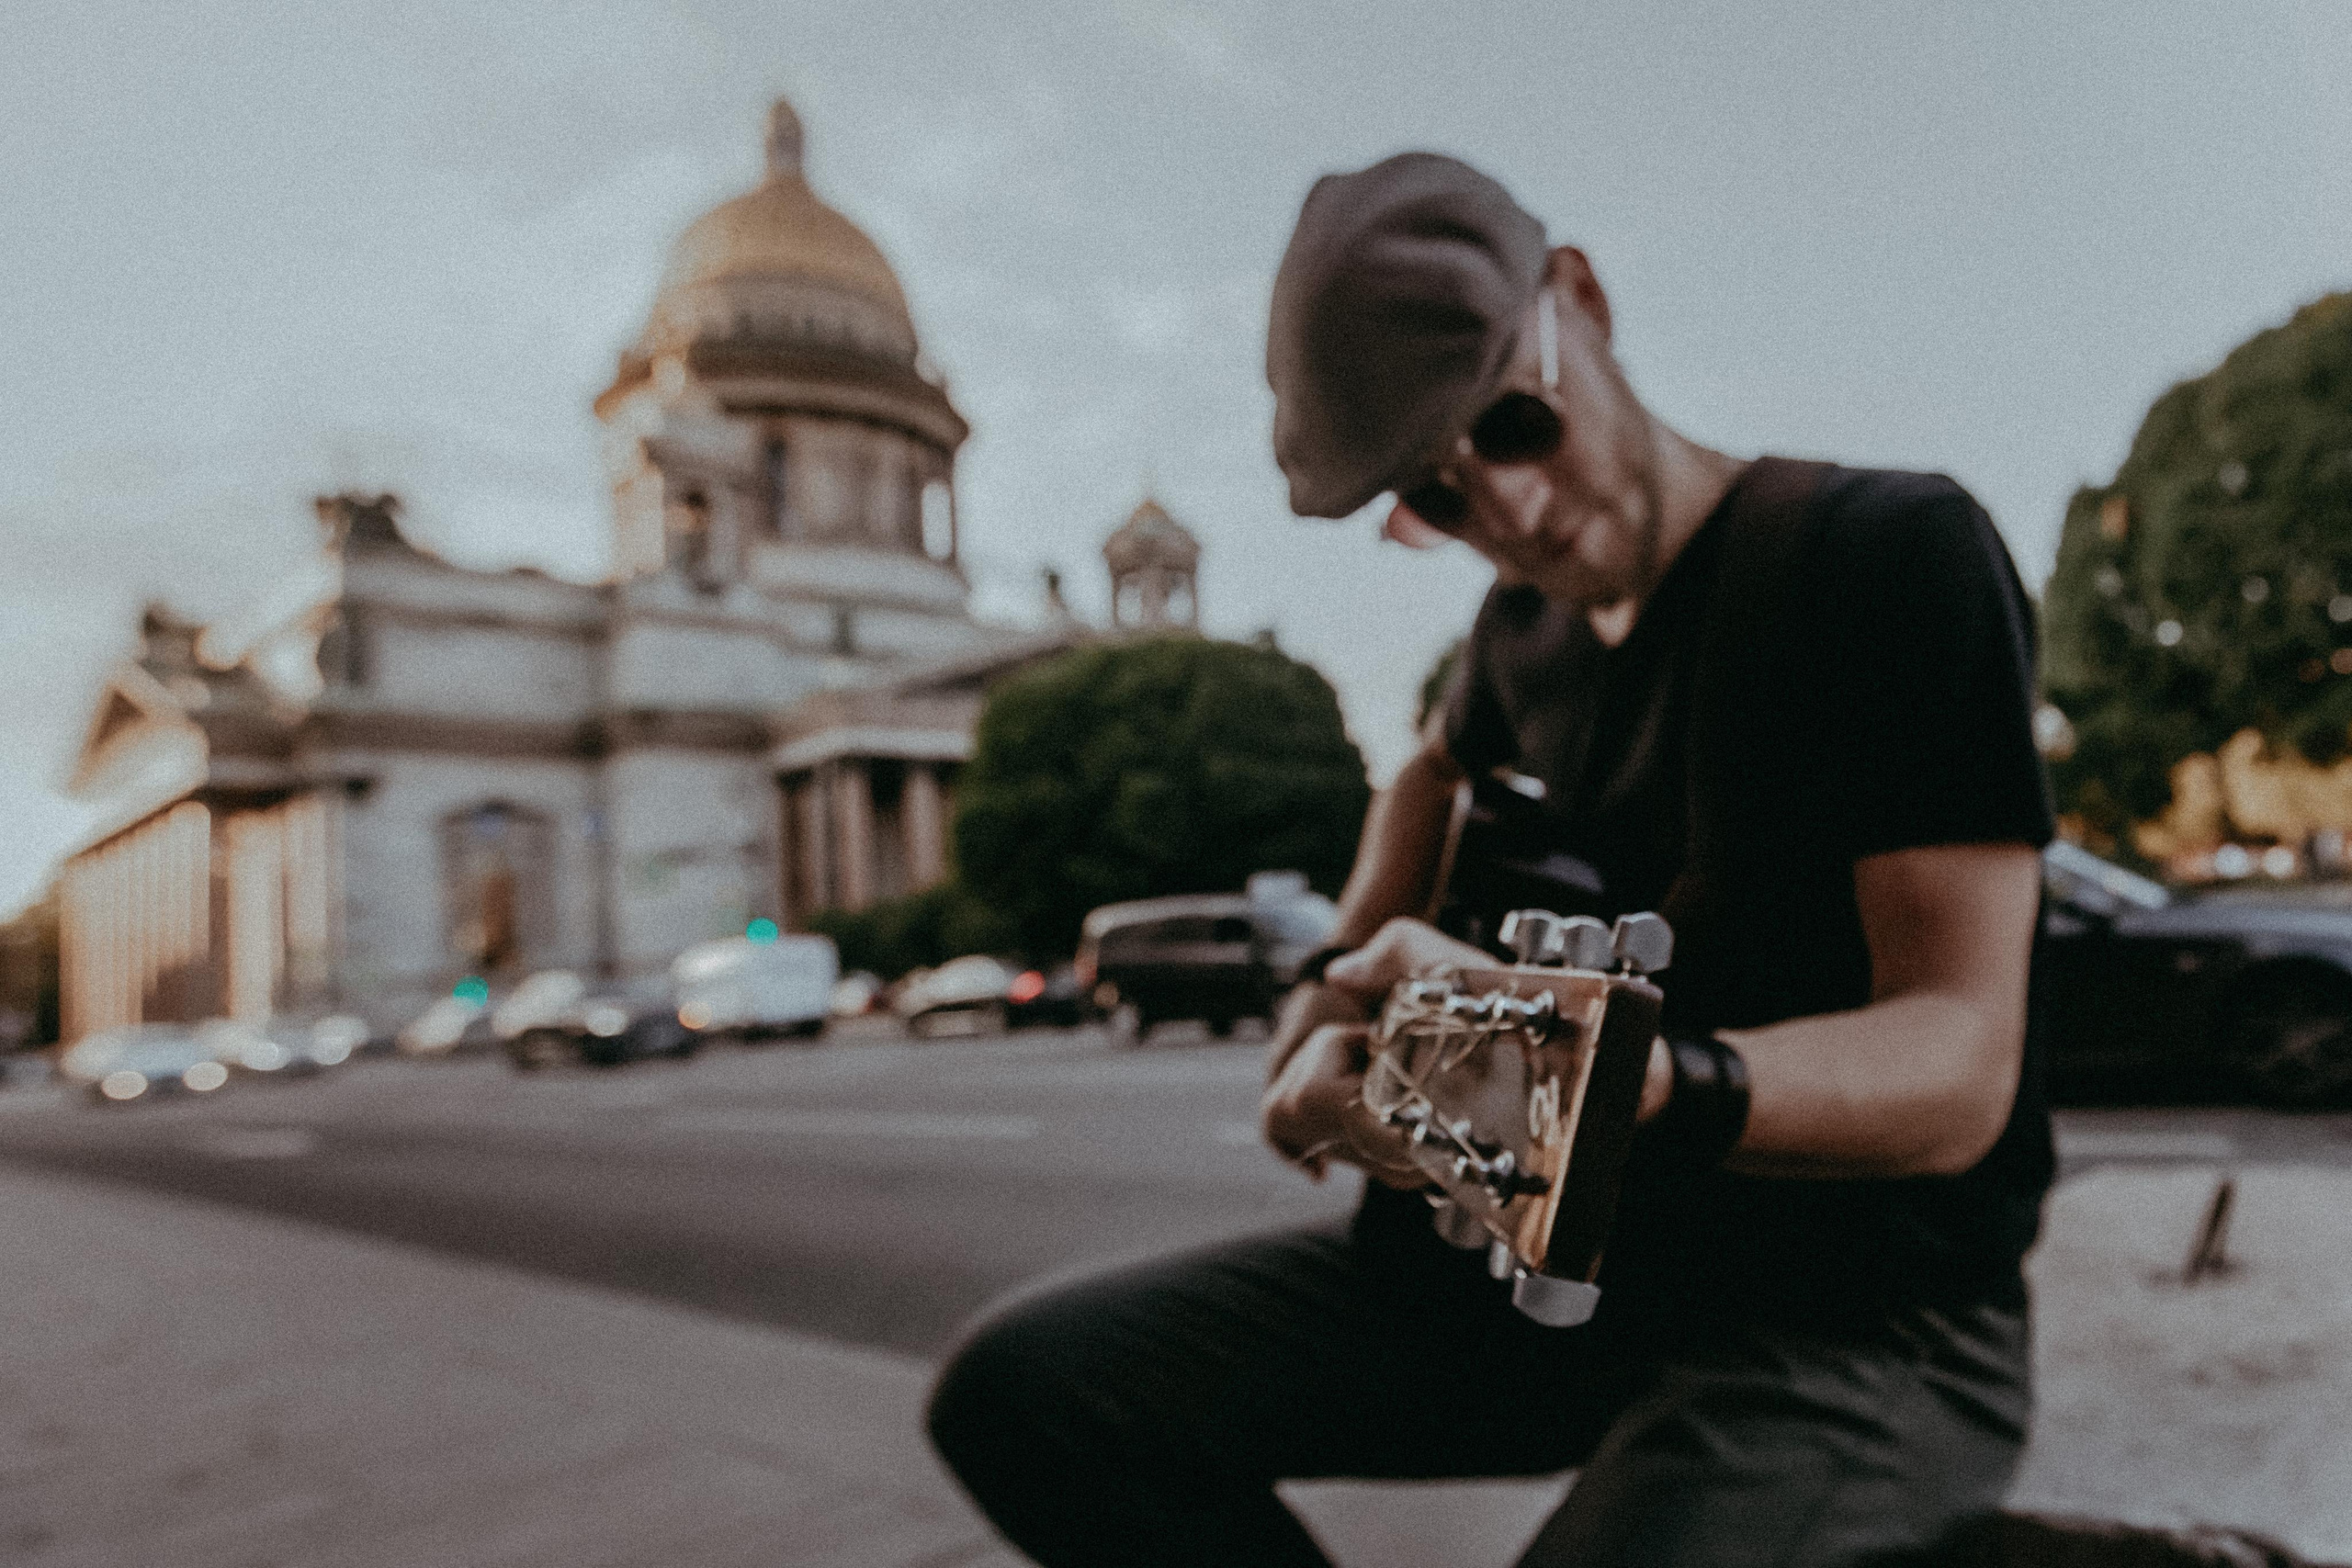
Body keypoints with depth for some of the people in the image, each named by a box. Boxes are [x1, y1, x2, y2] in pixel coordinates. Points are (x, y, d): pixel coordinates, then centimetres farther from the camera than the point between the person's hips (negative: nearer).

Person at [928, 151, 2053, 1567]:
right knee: (1023, 1389, -7)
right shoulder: (1529, 619, 6)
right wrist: (1351, 997, 13)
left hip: (1862, 1304, -6)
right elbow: (1442, 765, 30)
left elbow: (1958, 1069, -20)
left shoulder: (1896, 551, -13)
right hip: (1574, 1248, 6)